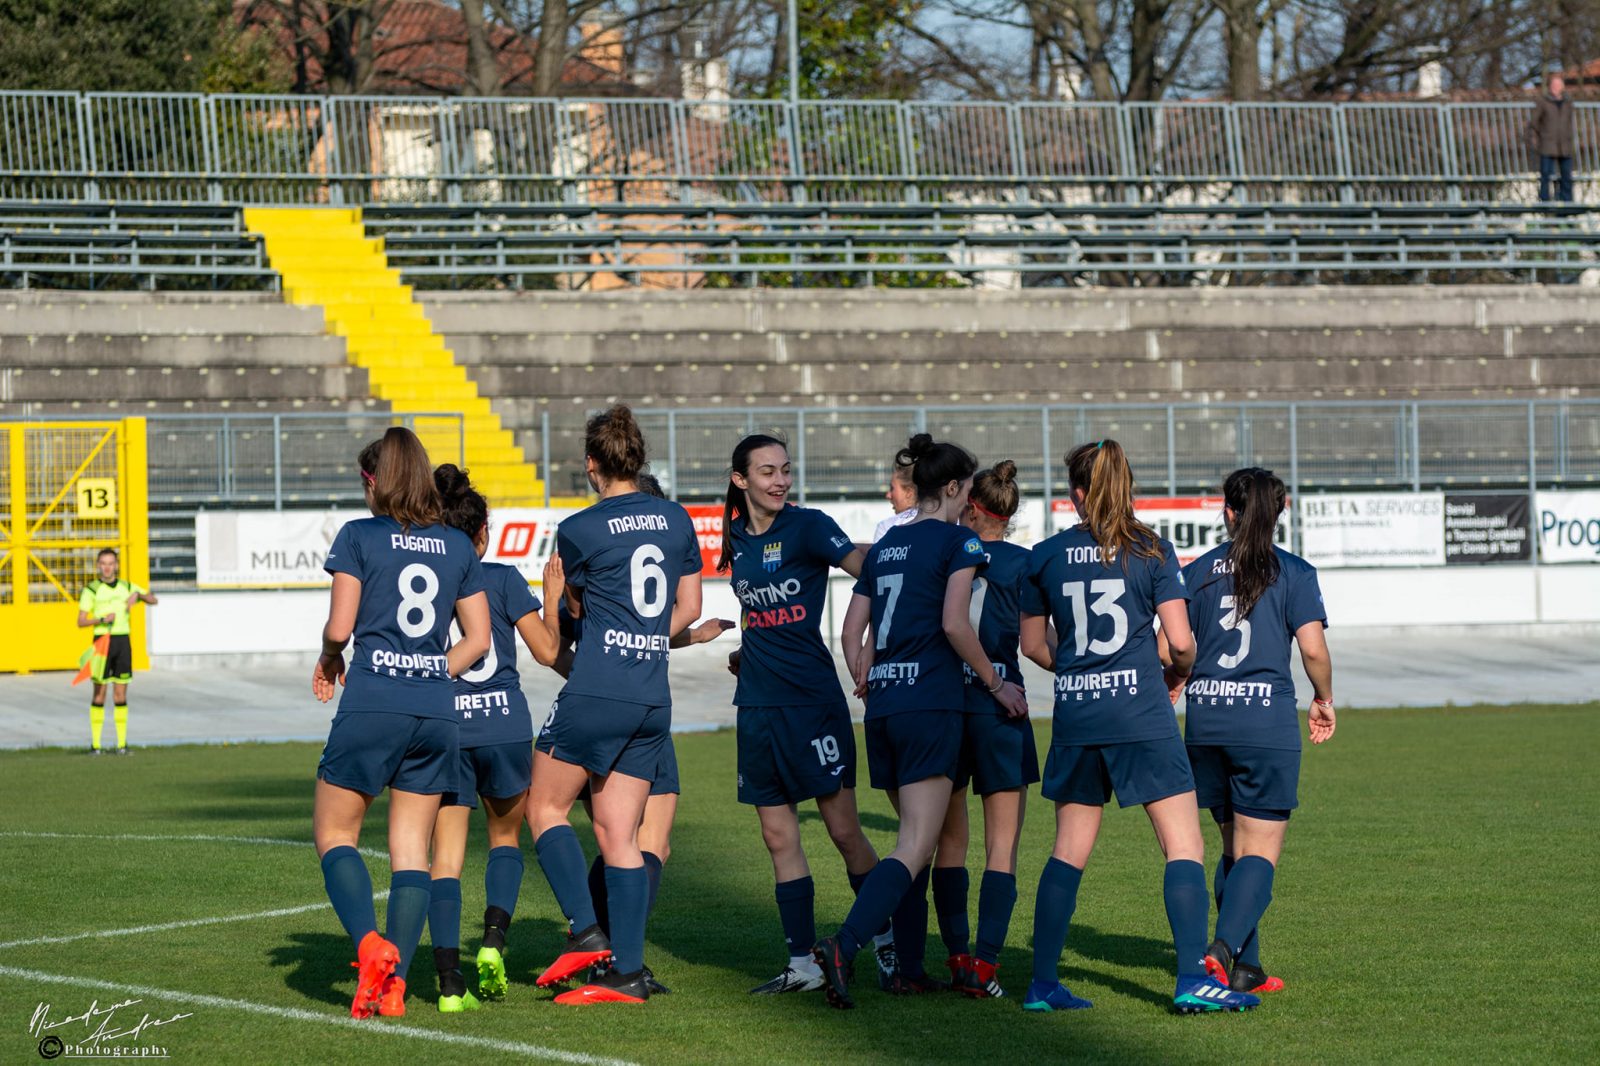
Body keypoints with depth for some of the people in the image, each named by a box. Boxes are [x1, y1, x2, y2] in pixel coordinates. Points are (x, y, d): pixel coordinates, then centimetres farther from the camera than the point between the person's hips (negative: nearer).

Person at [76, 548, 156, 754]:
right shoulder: (91, 590, -3)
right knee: (99, 693, -4)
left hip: (123, 642, 3)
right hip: (102, 641, -3)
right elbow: (81, 622, -6)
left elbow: (154, 600, 8)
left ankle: (122, 743, 5)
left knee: (120, 694, 3)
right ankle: (95, 744, -1)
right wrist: (102, 619, -22)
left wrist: (138, 595, -11)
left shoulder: (126, 586, 9)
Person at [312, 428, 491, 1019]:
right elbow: (478, 639, 11)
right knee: (411, 849, 8)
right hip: (437, 711, 4)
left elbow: (339, 627, -7)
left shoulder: (359, 537, -2)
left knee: (334, 833, 9)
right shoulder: (458, 547, 11)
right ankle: (393, 983, -1)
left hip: (371, 706, -4)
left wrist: (330, 660, 14)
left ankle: (370, 943, -15)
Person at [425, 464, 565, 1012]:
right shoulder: (504, 580, 0)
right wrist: (554, 597, 15)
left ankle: (450, 981, -10)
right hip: (505, 728, -1)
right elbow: (547, 651, 1)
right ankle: (495, 936, -3)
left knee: (447, 853, 2)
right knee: (505, 836, 21)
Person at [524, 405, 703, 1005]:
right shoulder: (677, 521, 9)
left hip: (595, 694, -6)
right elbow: (688, 609, 16)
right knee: (618, 835, 8)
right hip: (653, 702, 6)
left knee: (545, 808, 10)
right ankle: (628, 973, 2)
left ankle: (586, 933, -4)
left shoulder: (579, 531, -7)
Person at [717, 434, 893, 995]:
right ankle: (802, 964, 10)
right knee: (779, 837, 5)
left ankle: (887, 941, 14)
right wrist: (745, 652, 12)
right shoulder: (738, 539, 11)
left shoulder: (807, 527, -7)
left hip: (812, 699, -6)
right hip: (758, 705, 6)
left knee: (844, 830, -3)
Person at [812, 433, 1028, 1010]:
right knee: (916, 848, -11)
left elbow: (853, 630, 14)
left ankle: (908, 967, 16)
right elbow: (954, 623, -12)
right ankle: (843, 946, -29)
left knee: (915, 837, 18)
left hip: (882, 705, 7)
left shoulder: (884, 546, 16)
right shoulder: (957, 541, -4)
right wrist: (996, 683, -3)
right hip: (931, 705, -7)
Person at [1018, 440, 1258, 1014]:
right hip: (1142, 716, -4)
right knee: (1183, 845, 0)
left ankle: (1042, 982, 11)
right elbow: (1181, 640, -6)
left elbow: (1033, 644, 12)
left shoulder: (1045, 556, 4)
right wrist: (1177, 672, 16)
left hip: (1075, 714, 4)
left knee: (1069, 852, 12)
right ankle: (1193, 978, -9)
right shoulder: (1151, 551, -3)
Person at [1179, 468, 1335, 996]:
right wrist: (1324, 700, 9)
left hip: (1206, 720, 4)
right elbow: (1313, 648, -8)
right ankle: (1223, 949, -24)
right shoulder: (1294, 573, -1)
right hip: (1266, 722, -4)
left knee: (1234, 848, 16)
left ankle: (1245, 968, 14)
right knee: (1261, 852, -2)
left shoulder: (1197, 572, 6)